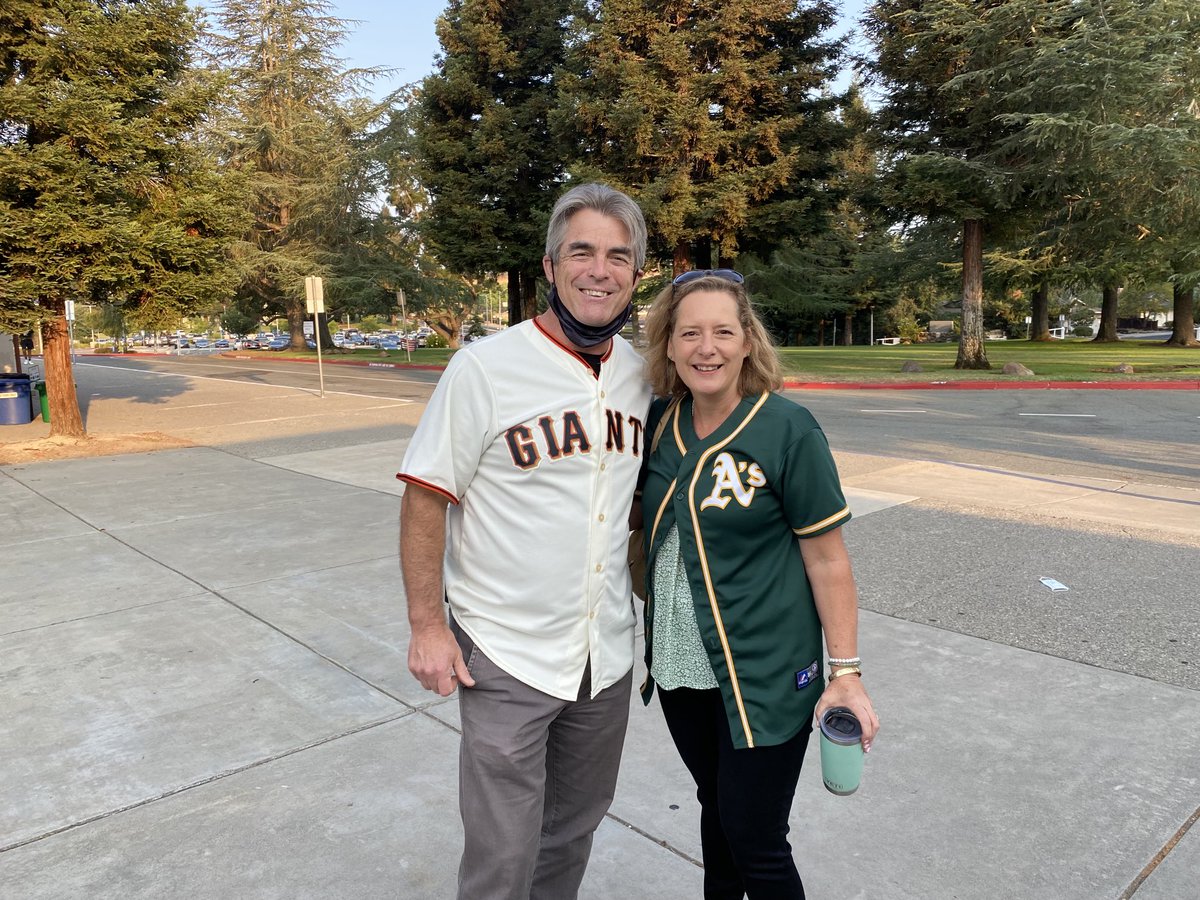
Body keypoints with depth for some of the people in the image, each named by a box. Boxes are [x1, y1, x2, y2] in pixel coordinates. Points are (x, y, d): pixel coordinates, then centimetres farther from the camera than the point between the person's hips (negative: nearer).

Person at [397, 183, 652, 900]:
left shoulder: (641, 375, 1)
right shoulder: (485, 368, -15)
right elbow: (426, 499, -12)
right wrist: (427, 625, -13)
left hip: (608, 652, 5)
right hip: (507, 657, -5)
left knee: (576, 826, 24)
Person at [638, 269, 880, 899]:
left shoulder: (787, 430, -16)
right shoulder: (659, 423, -1)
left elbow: (827, 559, -12)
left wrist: (845, 672, -13)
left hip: (763, 677, -5)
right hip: (679, 666, 5)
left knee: (755, 841, 5)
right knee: (715, 804, 24)